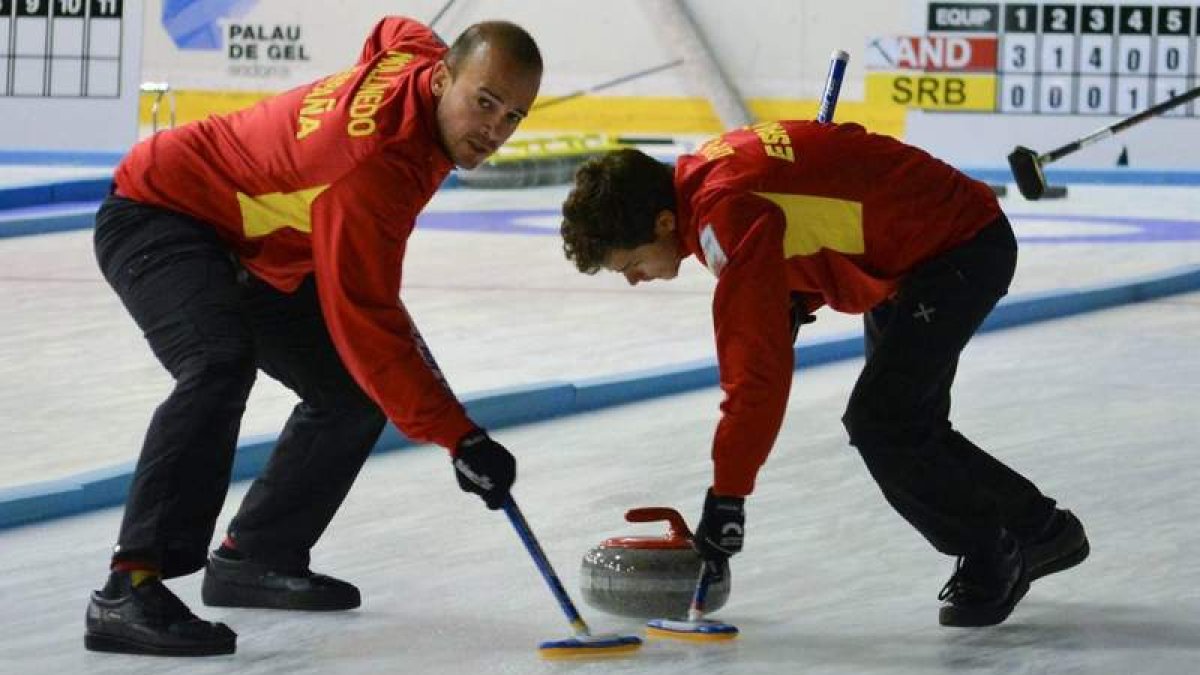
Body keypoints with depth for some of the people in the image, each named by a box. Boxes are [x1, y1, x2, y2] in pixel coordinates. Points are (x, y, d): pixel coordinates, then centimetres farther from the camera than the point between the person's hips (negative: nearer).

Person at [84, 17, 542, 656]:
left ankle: (254, 557, 22)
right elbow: (365, 324, -36)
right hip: (156, 215, -10)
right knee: (221, 363, -36)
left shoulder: (420, 57, -10)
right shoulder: (371, 163, -37)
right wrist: (460, 438, -35)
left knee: (354, 388, 8)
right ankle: (128, 590, -38)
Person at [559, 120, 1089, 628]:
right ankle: (1041, 531, 32)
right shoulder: (699, 174, -2)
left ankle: (991, 563, 2)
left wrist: (727, 494, -30)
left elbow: (757, 363, -34)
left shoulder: (730, 212, -32)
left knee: (878, 423, -16)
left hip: (962, 250, -10)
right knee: (905, 426, 17)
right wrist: (794, 299, 0)